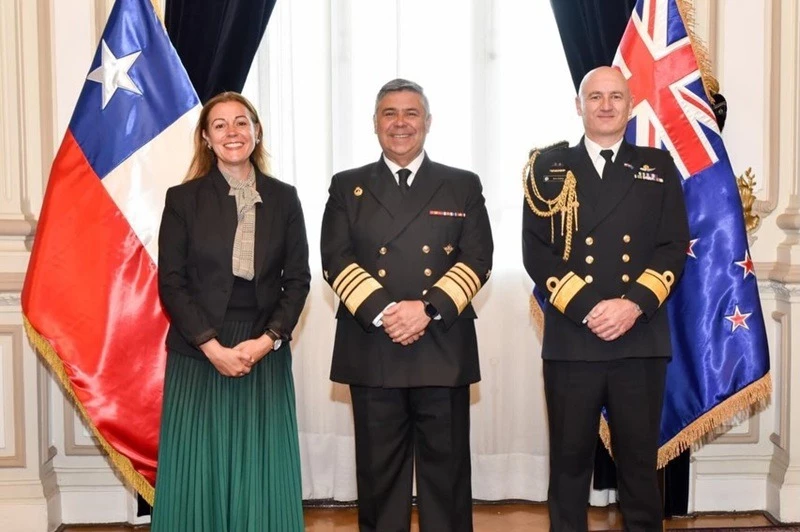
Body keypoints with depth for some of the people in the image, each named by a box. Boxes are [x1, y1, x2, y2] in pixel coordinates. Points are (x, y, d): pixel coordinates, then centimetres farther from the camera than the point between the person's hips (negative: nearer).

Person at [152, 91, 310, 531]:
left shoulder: (283, 198, 5)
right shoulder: (183, 198, 0)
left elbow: (298, 279, 4)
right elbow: (171, 282, -4)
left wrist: (267, 340, -9)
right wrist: (212, 347, -12)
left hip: (265, 353, 1)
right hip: (199, 353, -1)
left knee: (263, 472, 6)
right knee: (199, 470, 5)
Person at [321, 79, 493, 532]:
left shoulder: (463, 185, 10)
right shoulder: (348, 187, 10)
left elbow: (477, 259, 0)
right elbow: (336, 260, 0)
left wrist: (429, 308, -15)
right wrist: (382, 312, -15)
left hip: (444, 350, 0)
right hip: (371, 351, 0)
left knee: (446, 468, 6)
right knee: (379, 470, 7)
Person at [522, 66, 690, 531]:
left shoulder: (659, 167, 12)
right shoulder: (549, 167, 8)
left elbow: (674, 248, 3)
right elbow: (536, 251, -1)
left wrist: (633, 304, -13)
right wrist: (586, 308, -12)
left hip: (642, 339, 1)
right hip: (570, 339, -1)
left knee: (640, 460, 7)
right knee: (570, 460, 6)